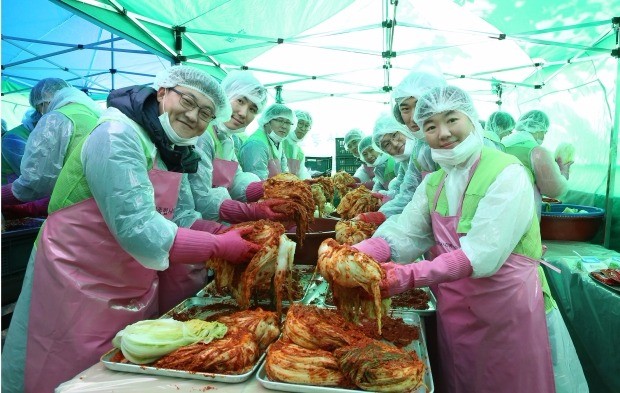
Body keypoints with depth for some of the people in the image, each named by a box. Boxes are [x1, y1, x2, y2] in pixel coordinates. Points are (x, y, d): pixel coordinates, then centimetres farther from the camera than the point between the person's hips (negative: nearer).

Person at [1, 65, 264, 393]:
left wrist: (227, 234, -13)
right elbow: (137, 228, -31)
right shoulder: (117, 137, -22)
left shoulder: (175, 151, 6)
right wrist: (218, 247, -26)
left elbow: (182, 217, 3)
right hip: (79, 288, -8)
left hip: (137, 291, 8)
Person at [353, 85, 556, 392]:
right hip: (453, 308, 6)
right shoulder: (433, 183, 4)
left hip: (505, 307, -5)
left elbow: (483, 254, -28)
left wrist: (410, 276, -37)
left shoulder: (507, 174, -17)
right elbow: (402, 236, -9)